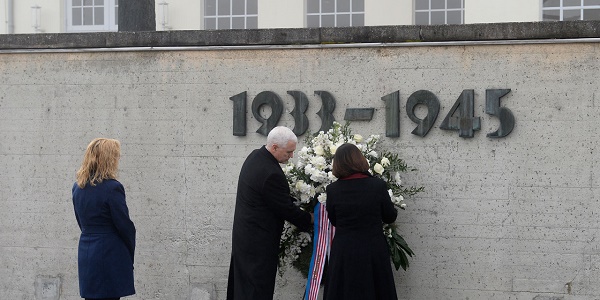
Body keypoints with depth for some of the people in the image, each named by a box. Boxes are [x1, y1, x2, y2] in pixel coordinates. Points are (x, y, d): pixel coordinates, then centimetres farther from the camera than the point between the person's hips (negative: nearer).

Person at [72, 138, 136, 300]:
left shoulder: (78, 187, 8)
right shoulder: (112, 188, -15)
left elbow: (82, 223, 13)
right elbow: (125, 225, -10)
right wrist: (130, 253, 5)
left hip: (85, 254, 7)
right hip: (111, 255, -7)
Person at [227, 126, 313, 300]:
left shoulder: (255, 156, 4)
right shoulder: (271, 173, -26)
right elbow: (285, 209, -18)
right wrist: (309, 219, -4)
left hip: (243, 232, 10)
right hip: (259, 240, -10)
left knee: (240, 283, 16)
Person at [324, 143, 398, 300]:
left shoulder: (332, 190, -9)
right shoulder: (378, 186, -12)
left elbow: (333, 221, 5)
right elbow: (390, 217, 0)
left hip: (343, 254, 1)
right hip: (374, 252, 0)